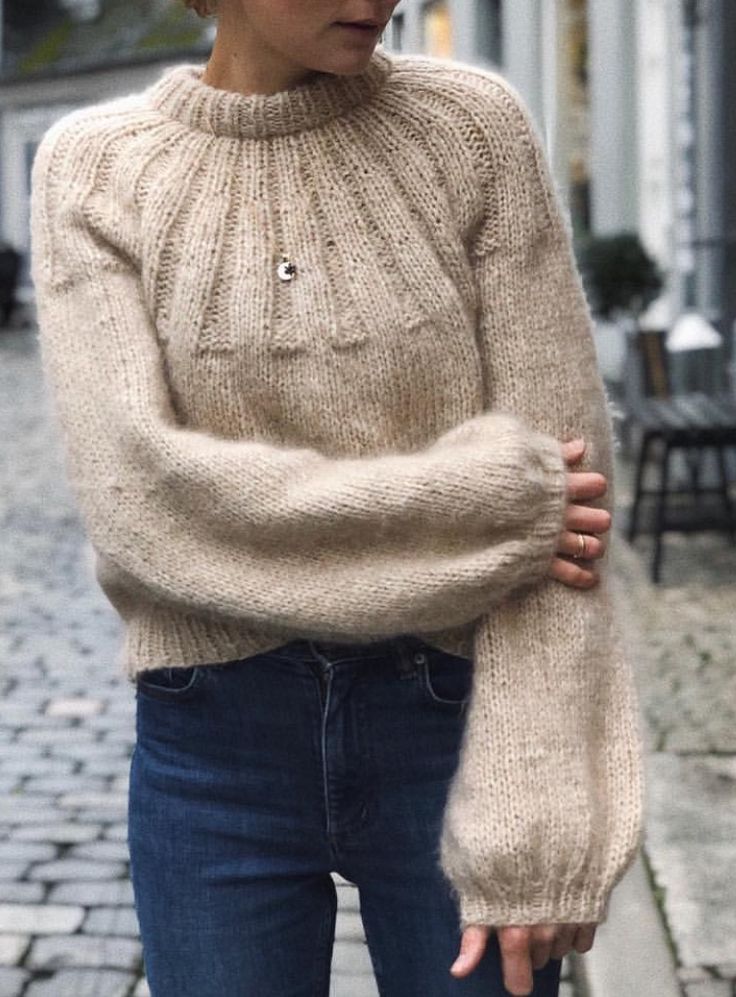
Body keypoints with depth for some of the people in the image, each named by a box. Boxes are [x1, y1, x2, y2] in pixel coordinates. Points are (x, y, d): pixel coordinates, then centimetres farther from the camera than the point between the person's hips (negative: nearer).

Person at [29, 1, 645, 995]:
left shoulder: (475, 127, -5)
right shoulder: (91, 169, -3)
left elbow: (561, 459, -8)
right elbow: (138, 495, -15)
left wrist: (530, 829, -13)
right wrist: (483, 511, -18)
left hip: (453, 731, 0)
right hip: (219, 750, 1)